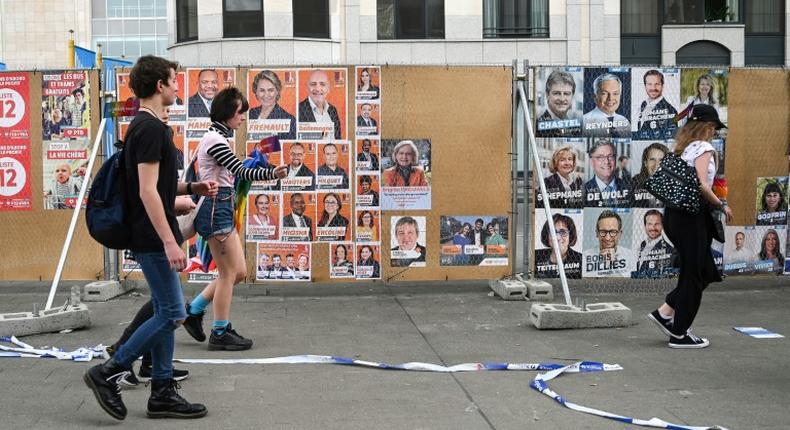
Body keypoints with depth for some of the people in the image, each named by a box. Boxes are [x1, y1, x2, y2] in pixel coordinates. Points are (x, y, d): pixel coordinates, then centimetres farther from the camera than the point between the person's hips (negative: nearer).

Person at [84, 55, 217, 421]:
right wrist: (169, 242, -25)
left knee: (165, 312, 11)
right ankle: (108, 373, 0)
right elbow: (147, 191, -23)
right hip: (153, 239, -10)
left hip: (153, 238, 10)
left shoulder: (145, 126, 15)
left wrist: (192, 188, 12)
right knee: (172, 314, -7)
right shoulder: (151, 128, -17)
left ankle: (162, 392, 15)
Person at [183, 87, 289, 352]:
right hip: (215, 208, -10)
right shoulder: (215, 139, -15)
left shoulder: (218, 138, 17)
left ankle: (194, 311, 21)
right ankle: (220, 334, 7)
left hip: (220, 208, 10)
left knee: (239, 272, 11)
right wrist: (272, 174, -37)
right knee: (229, 273, -2)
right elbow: (241, 171, -25)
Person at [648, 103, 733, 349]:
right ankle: (679, 334, 9)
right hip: (691, 216, -9)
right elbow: (701, 186, -22)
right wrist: (722, 206, -9)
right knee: (694, 274, 2)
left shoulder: (682, 148, 14)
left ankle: (665, 313, 16)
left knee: (706, 271, 17)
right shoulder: (703, 148, -10)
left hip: (674, 213, 9)